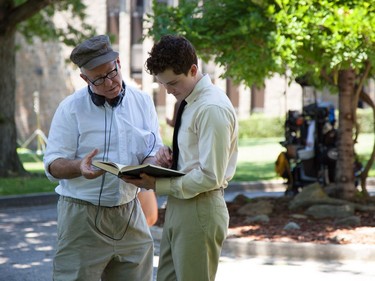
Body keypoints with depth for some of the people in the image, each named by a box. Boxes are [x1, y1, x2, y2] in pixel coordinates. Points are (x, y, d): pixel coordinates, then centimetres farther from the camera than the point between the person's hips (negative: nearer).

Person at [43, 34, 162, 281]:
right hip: (83, 215, -4)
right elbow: (53, 165, -7)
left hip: (130, 213, 4)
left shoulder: (142, 102, 5)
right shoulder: (71, 108, -5)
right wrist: (79, 167, -29)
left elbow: (155, 151, 6)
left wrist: (151, 166, -18)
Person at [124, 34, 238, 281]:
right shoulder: (189, 101, 11)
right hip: (178, 205, 9)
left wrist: (158, 185, -17)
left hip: (199, 209, -9)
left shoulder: (212, 109, -19)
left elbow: (211, 177, -22)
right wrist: (167, 153, 1)